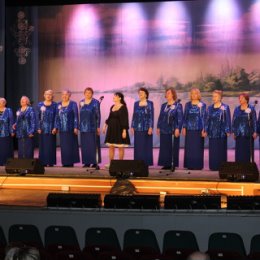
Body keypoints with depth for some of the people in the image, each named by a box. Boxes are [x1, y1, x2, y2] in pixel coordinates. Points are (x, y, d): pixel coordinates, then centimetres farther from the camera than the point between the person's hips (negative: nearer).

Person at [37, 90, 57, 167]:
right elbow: (38, 117, 7)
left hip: (51, 128, -2)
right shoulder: (40, 105, 8)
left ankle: (50, 162, 2)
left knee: (50, 145, -2)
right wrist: (38, 128, -2)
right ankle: (43, 162, 7)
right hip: (42, 128, 2)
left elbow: (56, 117, -1)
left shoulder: (54, 105, 3)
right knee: (42, 145, 2)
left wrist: (55, 127, -10)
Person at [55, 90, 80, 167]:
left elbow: (76, 116, -6)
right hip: (62, 129, 5)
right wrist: (56, 127, 6)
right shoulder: (59, 105, 12)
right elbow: (57, 117, 14)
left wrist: (76, 127, -13)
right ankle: (65, 162, 10)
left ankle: (71, 162, 3)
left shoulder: (73, 104, -2)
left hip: (70, 129, -4)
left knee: (70, 145, -3)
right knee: (63, 146, 5)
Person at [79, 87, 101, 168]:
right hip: (83, 127, 5)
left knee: (93, 145, -5)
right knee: (84, 145, 5)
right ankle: (87, 162, 10)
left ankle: (95, 162, -1)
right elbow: (80, 115, 15)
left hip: (92, 127, -5)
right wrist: (80, 126, 11)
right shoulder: (81, 102, 11)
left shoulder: (95, 102, -3)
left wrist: (98, 127, -9)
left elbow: (98, 115, -4)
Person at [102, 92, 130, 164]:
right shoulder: (112, 107, 10)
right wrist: (105, 125, 4)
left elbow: (125, 120, -13)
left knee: (120, 147, 0)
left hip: (119, 129, -7)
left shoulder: (123, 107, -10)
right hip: (111, 129, 7)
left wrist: (124, 130, -18)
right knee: (111, 146, 6)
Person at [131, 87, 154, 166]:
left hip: (146, 127, -4)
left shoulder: (150, 103, 0)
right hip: (137, 127, 4)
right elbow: (134, 115, 12)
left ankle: (146, 162, 4)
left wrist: (151, 127, -13)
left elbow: (151, 116, -5)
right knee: (138, 146, 4)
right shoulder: (136, 103, 11)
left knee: (146, 145, -1)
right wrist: (132, 127, 6)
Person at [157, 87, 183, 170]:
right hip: (164, 130, 5)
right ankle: (166, 164, 11)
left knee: (173, 147, -1)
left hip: (173, 130, -5)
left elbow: (180, 118, -8)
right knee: (164, 147, 5)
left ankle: (173, 164, 4)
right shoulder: (163, 105, 11)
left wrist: (178, 129, -16)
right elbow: (160, 117, 14)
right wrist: (158, 127, 7)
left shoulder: (178, 105, -3)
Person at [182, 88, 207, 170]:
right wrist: (184, 128, 2)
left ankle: (198, 165, 6)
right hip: (189, 129, 2)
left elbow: (204, 117, -1)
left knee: (198, 148, -1)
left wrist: (204, 129, -7)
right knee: (189, 148, 2)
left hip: (199, 129, -2)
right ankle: (190, 165, 9)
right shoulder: (187, 104, 8)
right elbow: (185, 116, 9)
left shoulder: (202, 105, 2)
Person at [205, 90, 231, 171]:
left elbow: (228, 119, -4)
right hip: (212, 132, 4)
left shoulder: (225, 107, -2)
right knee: (212, 150, 4)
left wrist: (228, 131, -9)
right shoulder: (210, 108, 10)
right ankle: (213, 166, 10)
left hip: (221, 132, -4)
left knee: (221, 150, -1)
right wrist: (206, 130, 7)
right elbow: (207, 119, 12)